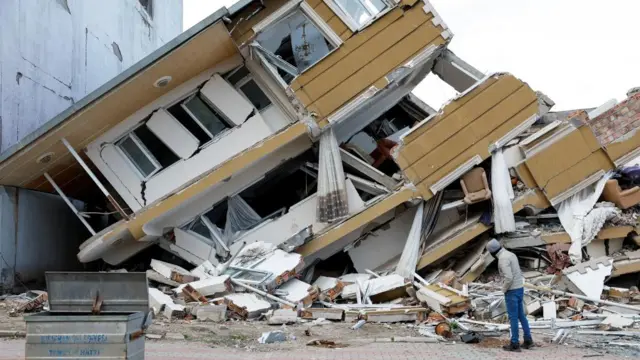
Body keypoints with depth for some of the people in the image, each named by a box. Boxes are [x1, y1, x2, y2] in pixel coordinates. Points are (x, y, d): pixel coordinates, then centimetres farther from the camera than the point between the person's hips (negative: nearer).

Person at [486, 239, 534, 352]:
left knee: (513, 317, 0)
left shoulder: (503, 259, -21)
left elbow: (509, 278, -28)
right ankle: (528, 340, 19)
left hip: (511, 291, -9)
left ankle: (515, 344, 7)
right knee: (521, 315, 16)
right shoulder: (511, 255, 11)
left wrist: (504, 289, -10)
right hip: (519, 289, 9)